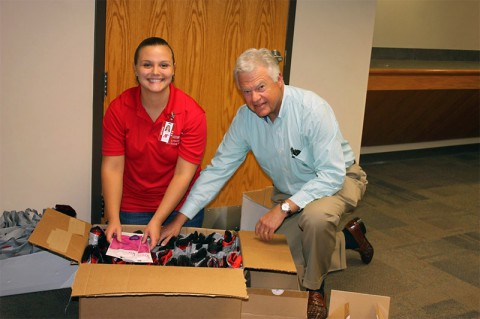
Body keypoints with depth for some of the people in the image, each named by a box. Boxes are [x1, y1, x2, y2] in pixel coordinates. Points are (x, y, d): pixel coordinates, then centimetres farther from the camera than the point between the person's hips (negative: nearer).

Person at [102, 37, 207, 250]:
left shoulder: (193, 114, -17)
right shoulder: (118, 109, -11)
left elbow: (183, 174, -18)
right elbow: (112, 167, -11)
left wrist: (157, 221, -23)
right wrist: (113, 220, -21)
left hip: (181, 207, -1)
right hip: (131, 210, 1)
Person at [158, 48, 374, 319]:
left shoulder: (312, 109, -31)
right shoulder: (245, 118, -14)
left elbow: (332, 174, -31)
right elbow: (218, 170, -9)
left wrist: (284, 209, -37)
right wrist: (181, 219, -12)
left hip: (338, 179, -6)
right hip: (292, 190, 6)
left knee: (316, 216, -38)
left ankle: (315, 289, -8)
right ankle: (349, 237, 27)